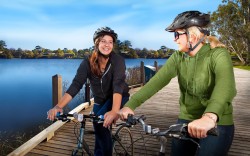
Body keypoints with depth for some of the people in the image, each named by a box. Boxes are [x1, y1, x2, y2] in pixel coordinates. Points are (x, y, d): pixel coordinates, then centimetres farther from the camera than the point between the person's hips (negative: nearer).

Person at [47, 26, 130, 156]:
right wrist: (58, 106, -41)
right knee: (98, 131, 5)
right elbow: (75, 85, -26)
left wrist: (114, 111, -54)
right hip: (100, 101, 4)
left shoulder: (118, 60, -23)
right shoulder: (88, 62, -16)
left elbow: (118, 85, -37)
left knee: (100, 122, -26)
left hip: (118, 98, -3)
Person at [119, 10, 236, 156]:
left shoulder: (218, 55, -17)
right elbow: (156, 81, -15)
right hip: (186, 120, 5)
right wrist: (130, 105, -29)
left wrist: (210, 116, -57)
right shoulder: (178, 57, -2)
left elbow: (226, 87, -36)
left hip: (218, 125, -4)